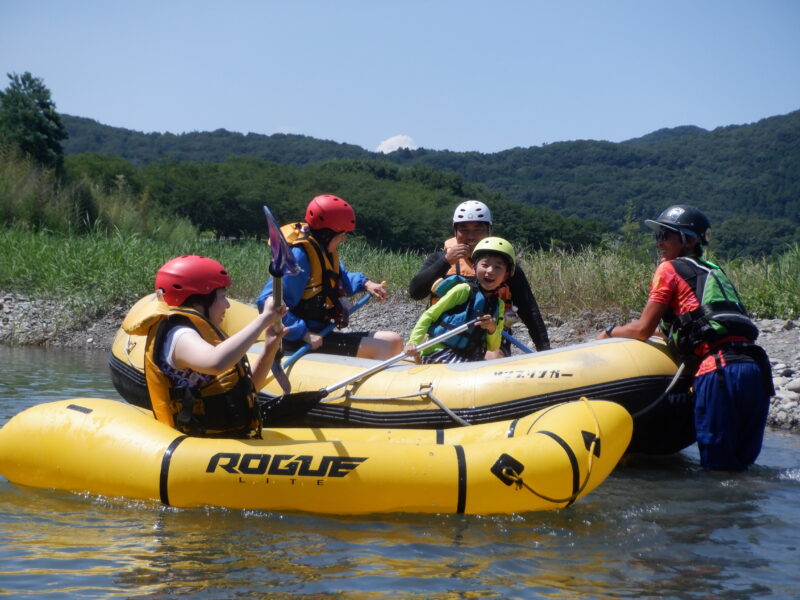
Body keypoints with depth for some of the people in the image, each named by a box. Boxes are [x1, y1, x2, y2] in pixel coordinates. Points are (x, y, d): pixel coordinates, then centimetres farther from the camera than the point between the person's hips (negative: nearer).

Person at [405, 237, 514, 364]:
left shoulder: (498, 305, 12)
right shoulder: (463, 290, -7)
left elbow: (493, 348, 15)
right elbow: (429, 316, -2)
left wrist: (492, 330, -6)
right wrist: (413, 343, -13)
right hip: (438, 352, -7)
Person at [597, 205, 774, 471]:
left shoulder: (670, 269, 7)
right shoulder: (712, 271, 28)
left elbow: (643, 330, 7)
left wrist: (610, 332, 24)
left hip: (719, 370, -7)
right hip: (756, 368, 7)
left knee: (716, 466, -4)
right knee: (742, 465, 10)